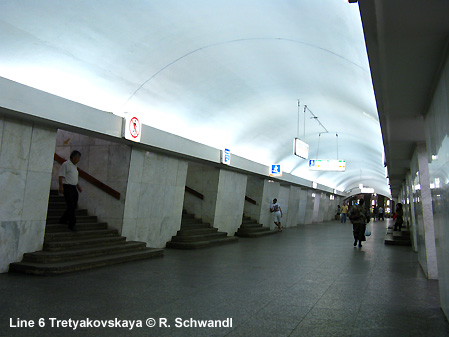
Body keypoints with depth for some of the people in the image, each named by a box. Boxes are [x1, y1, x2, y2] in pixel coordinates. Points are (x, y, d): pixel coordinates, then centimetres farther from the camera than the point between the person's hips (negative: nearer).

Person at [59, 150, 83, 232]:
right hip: (67, 187, -9)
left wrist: (78, 186, 21)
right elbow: (61, 176, -12)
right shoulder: (65, 164, -7)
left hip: (73, 188, 9)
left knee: (74, 206, 8)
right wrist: (61, 186, -19)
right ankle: (72, 224, -5)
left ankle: (63, 220, 23)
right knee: (71, 206, -10)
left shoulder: (75, 166, 18)